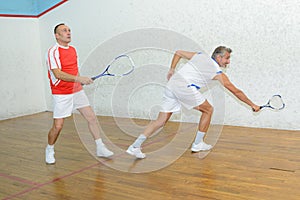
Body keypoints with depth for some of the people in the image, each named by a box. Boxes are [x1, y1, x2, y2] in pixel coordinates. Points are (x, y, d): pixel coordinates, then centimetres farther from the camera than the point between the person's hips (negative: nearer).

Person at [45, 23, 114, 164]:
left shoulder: (73, 50, 12)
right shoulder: (53, 52, -13)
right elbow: (58, 74, -25)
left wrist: (81, 81, 11)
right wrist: (79, 79, -32)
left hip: (77, 91, 7)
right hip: (61, 95, -7)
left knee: (92, 118, 2)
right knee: (58, 126, -3)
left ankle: (100, 148, 13)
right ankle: (49, 150, 23)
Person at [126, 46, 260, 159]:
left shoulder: (199, 56, 22)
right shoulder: (218, 73, 8)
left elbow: (178, 53, 28)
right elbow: (236, 91, 15)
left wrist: (171, 70, 31)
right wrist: (252, 105, 24)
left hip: (171, 84, 6)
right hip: (185, 87, -6)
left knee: (161, 121, 8)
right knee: (208, 110, 15)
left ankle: (135, 146, 1)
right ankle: (198, 144, 19)